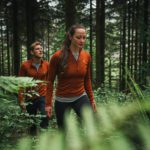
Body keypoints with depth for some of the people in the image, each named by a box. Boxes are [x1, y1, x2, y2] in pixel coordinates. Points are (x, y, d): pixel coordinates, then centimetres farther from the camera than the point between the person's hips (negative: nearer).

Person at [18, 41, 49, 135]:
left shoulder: (46, 64, -2)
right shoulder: (25, 65, -6)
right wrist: (21, 100, -6)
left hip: (43, 97, 0)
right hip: (30, 98, 0)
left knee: (45, 119, -15)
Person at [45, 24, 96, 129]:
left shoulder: (87, 56, -4)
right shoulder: (58, 56, -15)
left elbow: (87, 79, 8)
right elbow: (50, 81, -6)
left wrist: (91, 99, 10)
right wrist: (48, 103, -7)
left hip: (81, 98, 2)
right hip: (62, 100, -2)